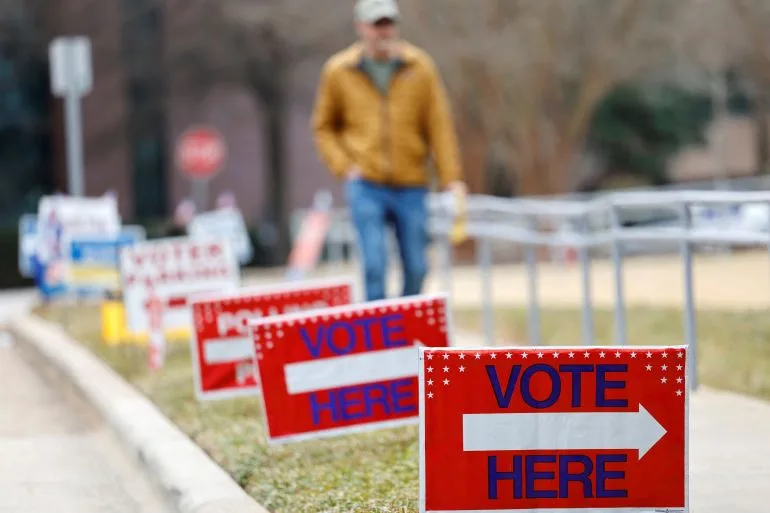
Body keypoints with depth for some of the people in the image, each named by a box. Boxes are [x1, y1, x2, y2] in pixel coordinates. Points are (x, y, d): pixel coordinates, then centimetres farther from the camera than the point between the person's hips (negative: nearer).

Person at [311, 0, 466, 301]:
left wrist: (451, 178, -5)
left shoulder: (420, 67, 2)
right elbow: (324, 127, 11)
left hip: (411, 186, 1)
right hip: (366, 187, -1)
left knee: (416, 268, 6)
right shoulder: (338, 71, 2)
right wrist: (343, 166, -4)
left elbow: (439, 125, 1)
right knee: (374, 265, -11)